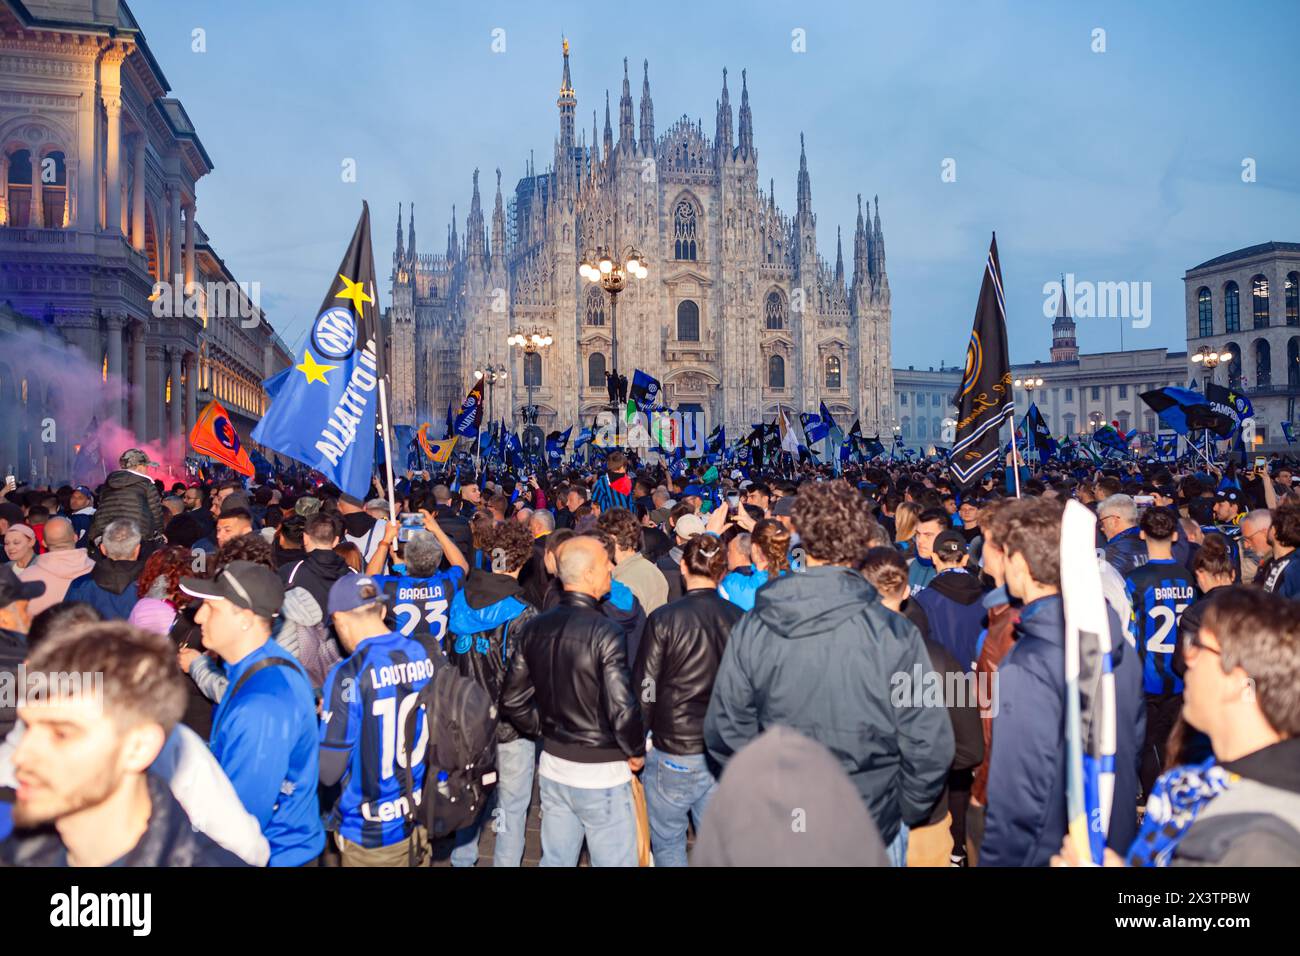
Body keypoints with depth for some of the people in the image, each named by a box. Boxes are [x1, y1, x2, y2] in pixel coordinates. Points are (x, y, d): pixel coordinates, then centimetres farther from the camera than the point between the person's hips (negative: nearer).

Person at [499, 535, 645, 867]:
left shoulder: (534, 628, -1)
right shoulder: (605, 632, -20)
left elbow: (512, 701, 5)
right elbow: (622, 709, -24)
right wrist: (637, 752, -7)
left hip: (553, 765, 7)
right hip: (600, 773, -6)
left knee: (555, 859, 20)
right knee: (614, 861, 8)